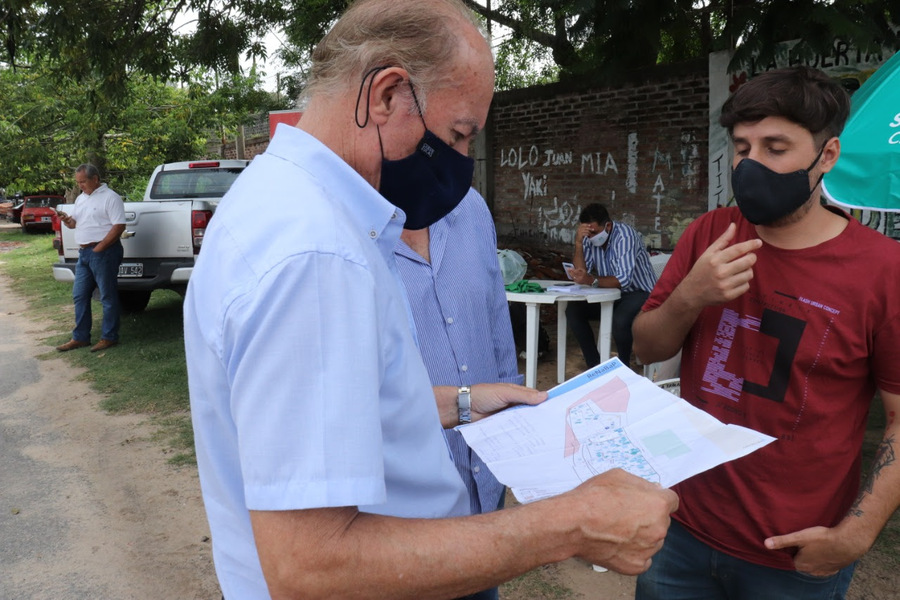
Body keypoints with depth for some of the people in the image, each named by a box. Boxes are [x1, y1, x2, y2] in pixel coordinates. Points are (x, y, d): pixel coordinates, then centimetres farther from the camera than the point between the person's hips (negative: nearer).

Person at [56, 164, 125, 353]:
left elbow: (119, 226, -15)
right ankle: (80, 337, 20)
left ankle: (109, 337, 7)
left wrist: (99, 248, -16)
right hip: (84, 252, 9)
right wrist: (66, 219, 0)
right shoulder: (81, 198, 17)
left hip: (103, 252, -9)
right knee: (79, 296, 11)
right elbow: (75, 223, 24)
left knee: (107, 297, -1)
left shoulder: (110, 197, -9)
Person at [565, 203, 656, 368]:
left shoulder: (625, 235, -24)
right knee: (573, 310, -12)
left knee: (620, 320, -35)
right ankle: (594, 365, -3)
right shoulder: (589, 239, -5)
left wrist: (592, 281, -47)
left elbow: (624, 279, -34)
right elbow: (581, 272, -14)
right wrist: (578, 243, -25)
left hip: (640, 292, -6)